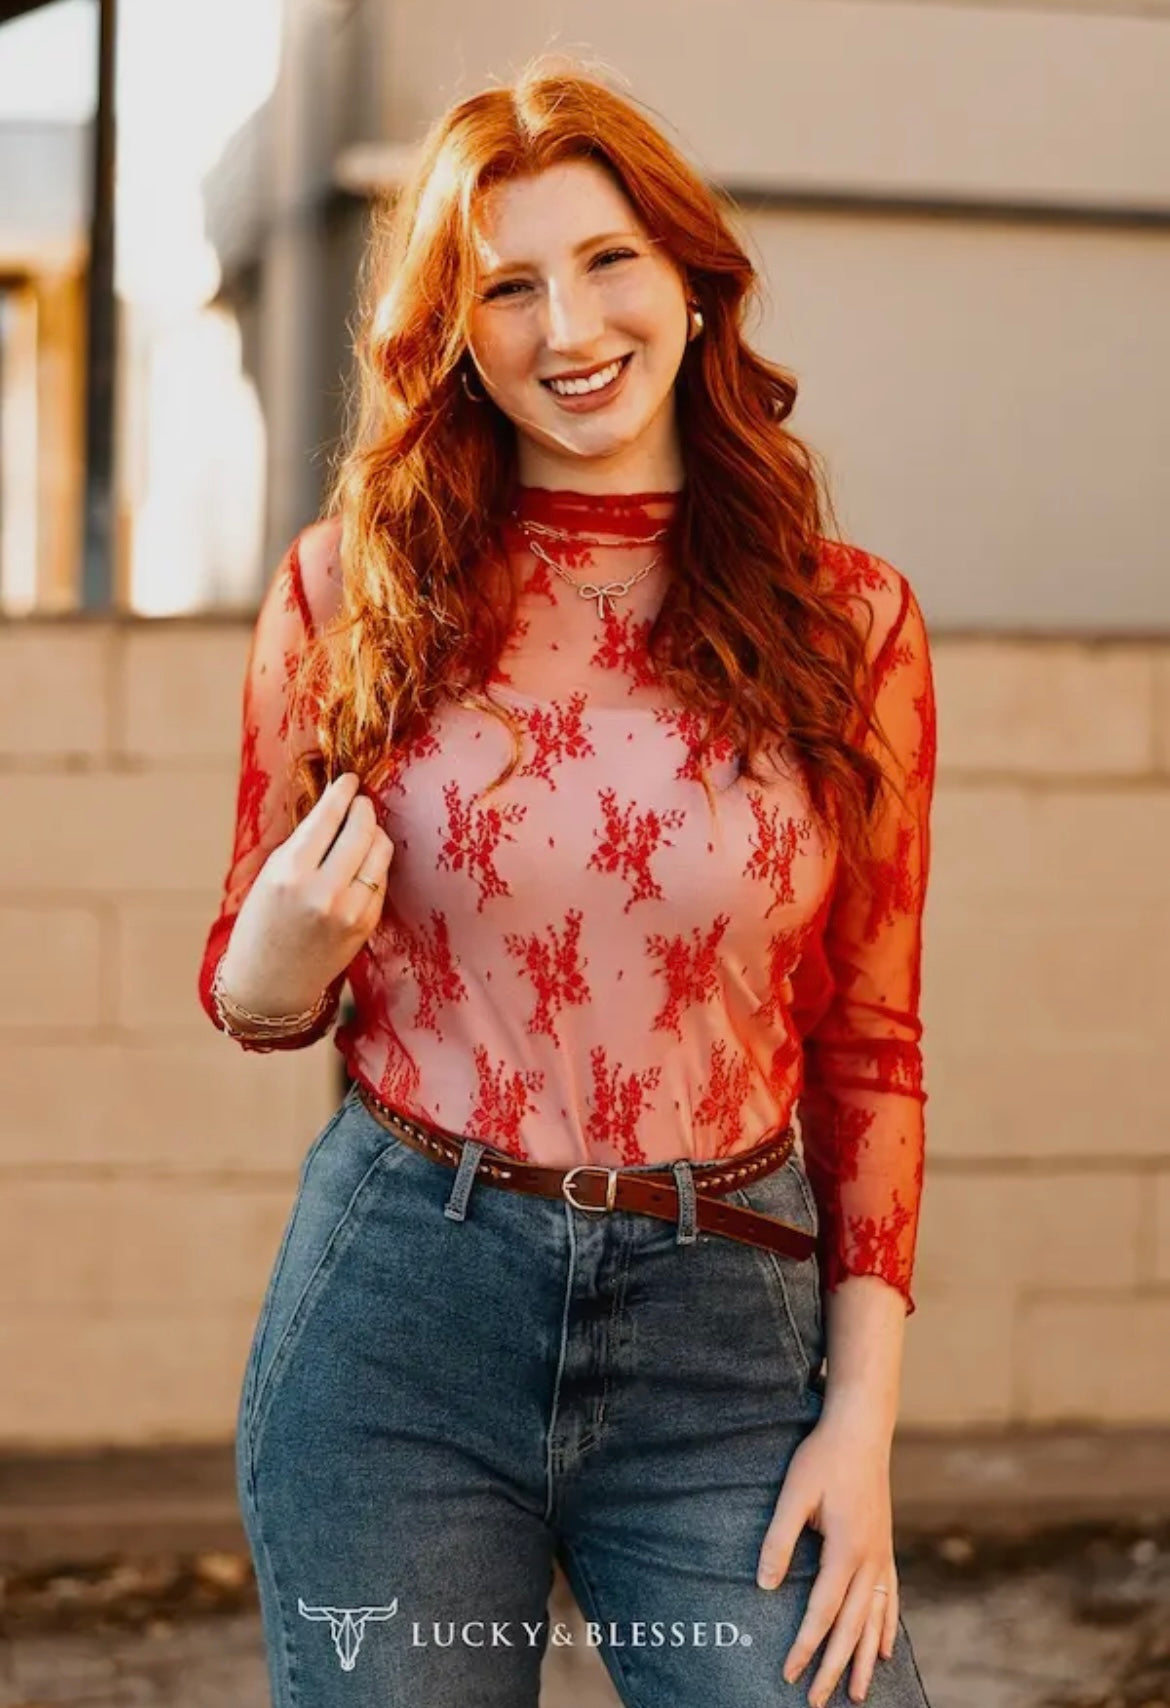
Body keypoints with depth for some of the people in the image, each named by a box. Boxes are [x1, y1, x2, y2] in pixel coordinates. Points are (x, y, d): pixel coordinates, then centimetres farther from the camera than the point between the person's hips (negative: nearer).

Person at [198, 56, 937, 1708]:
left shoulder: (849, 622, 1)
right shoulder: (352, 590, 1)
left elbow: (870, 1045, 5)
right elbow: (250, 997, 10)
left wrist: (863, 1411, -1)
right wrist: (281, 958, -14)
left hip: (721, 1333, 0)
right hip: (396, 1311, 0)